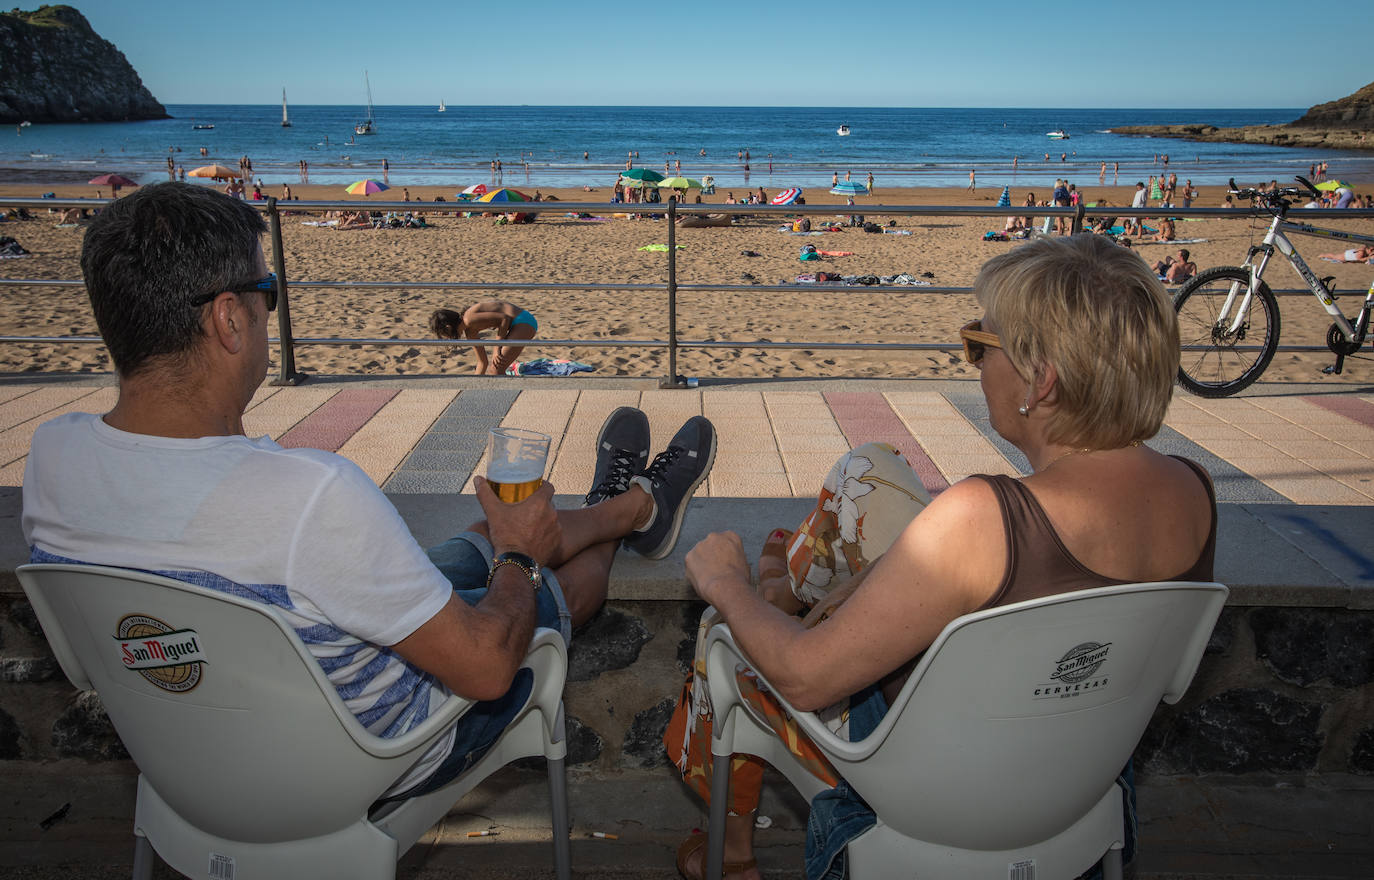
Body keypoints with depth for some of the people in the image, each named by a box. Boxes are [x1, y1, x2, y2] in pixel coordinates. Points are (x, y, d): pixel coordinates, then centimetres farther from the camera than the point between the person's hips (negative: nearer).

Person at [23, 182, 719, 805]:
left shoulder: (49, 457, -17)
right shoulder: (312, 495, -41)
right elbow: (486, 666, -31)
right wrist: (521, 556, -10)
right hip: (373, 768, -6)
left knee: (494, 537, 23)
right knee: (556, 580, 19)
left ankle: (620, 506, 52)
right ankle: (636, 508, 53)